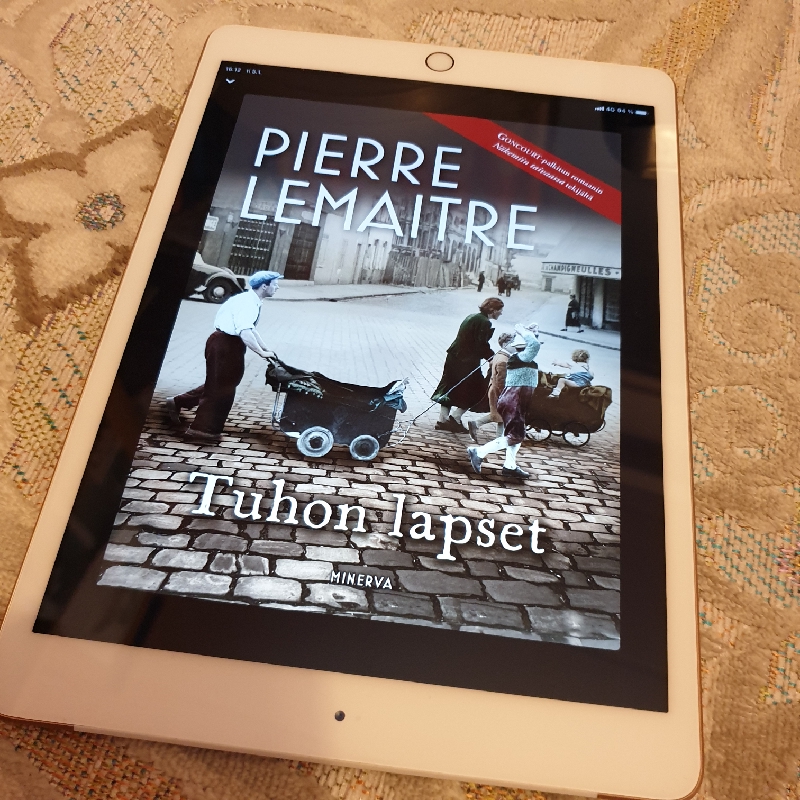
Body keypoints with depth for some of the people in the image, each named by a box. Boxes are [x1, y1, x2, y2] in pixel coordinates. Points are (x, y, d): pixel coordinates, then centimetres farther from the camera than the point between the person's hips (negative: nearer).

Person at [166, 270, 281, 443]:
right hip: (224, 344, -10)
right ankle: (203, 429, 7)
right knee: (221, 387, -3)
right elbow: (245, 333, -31)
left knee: (219, 385, 19)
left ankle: (178, 403, 31)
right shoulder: (247, 302, -20)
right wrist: (262, 353, -26)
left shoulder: (252, 301, 11)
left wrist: (266, 348, 20)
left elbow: (250, 329, 23)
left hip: (230, 344, 10)